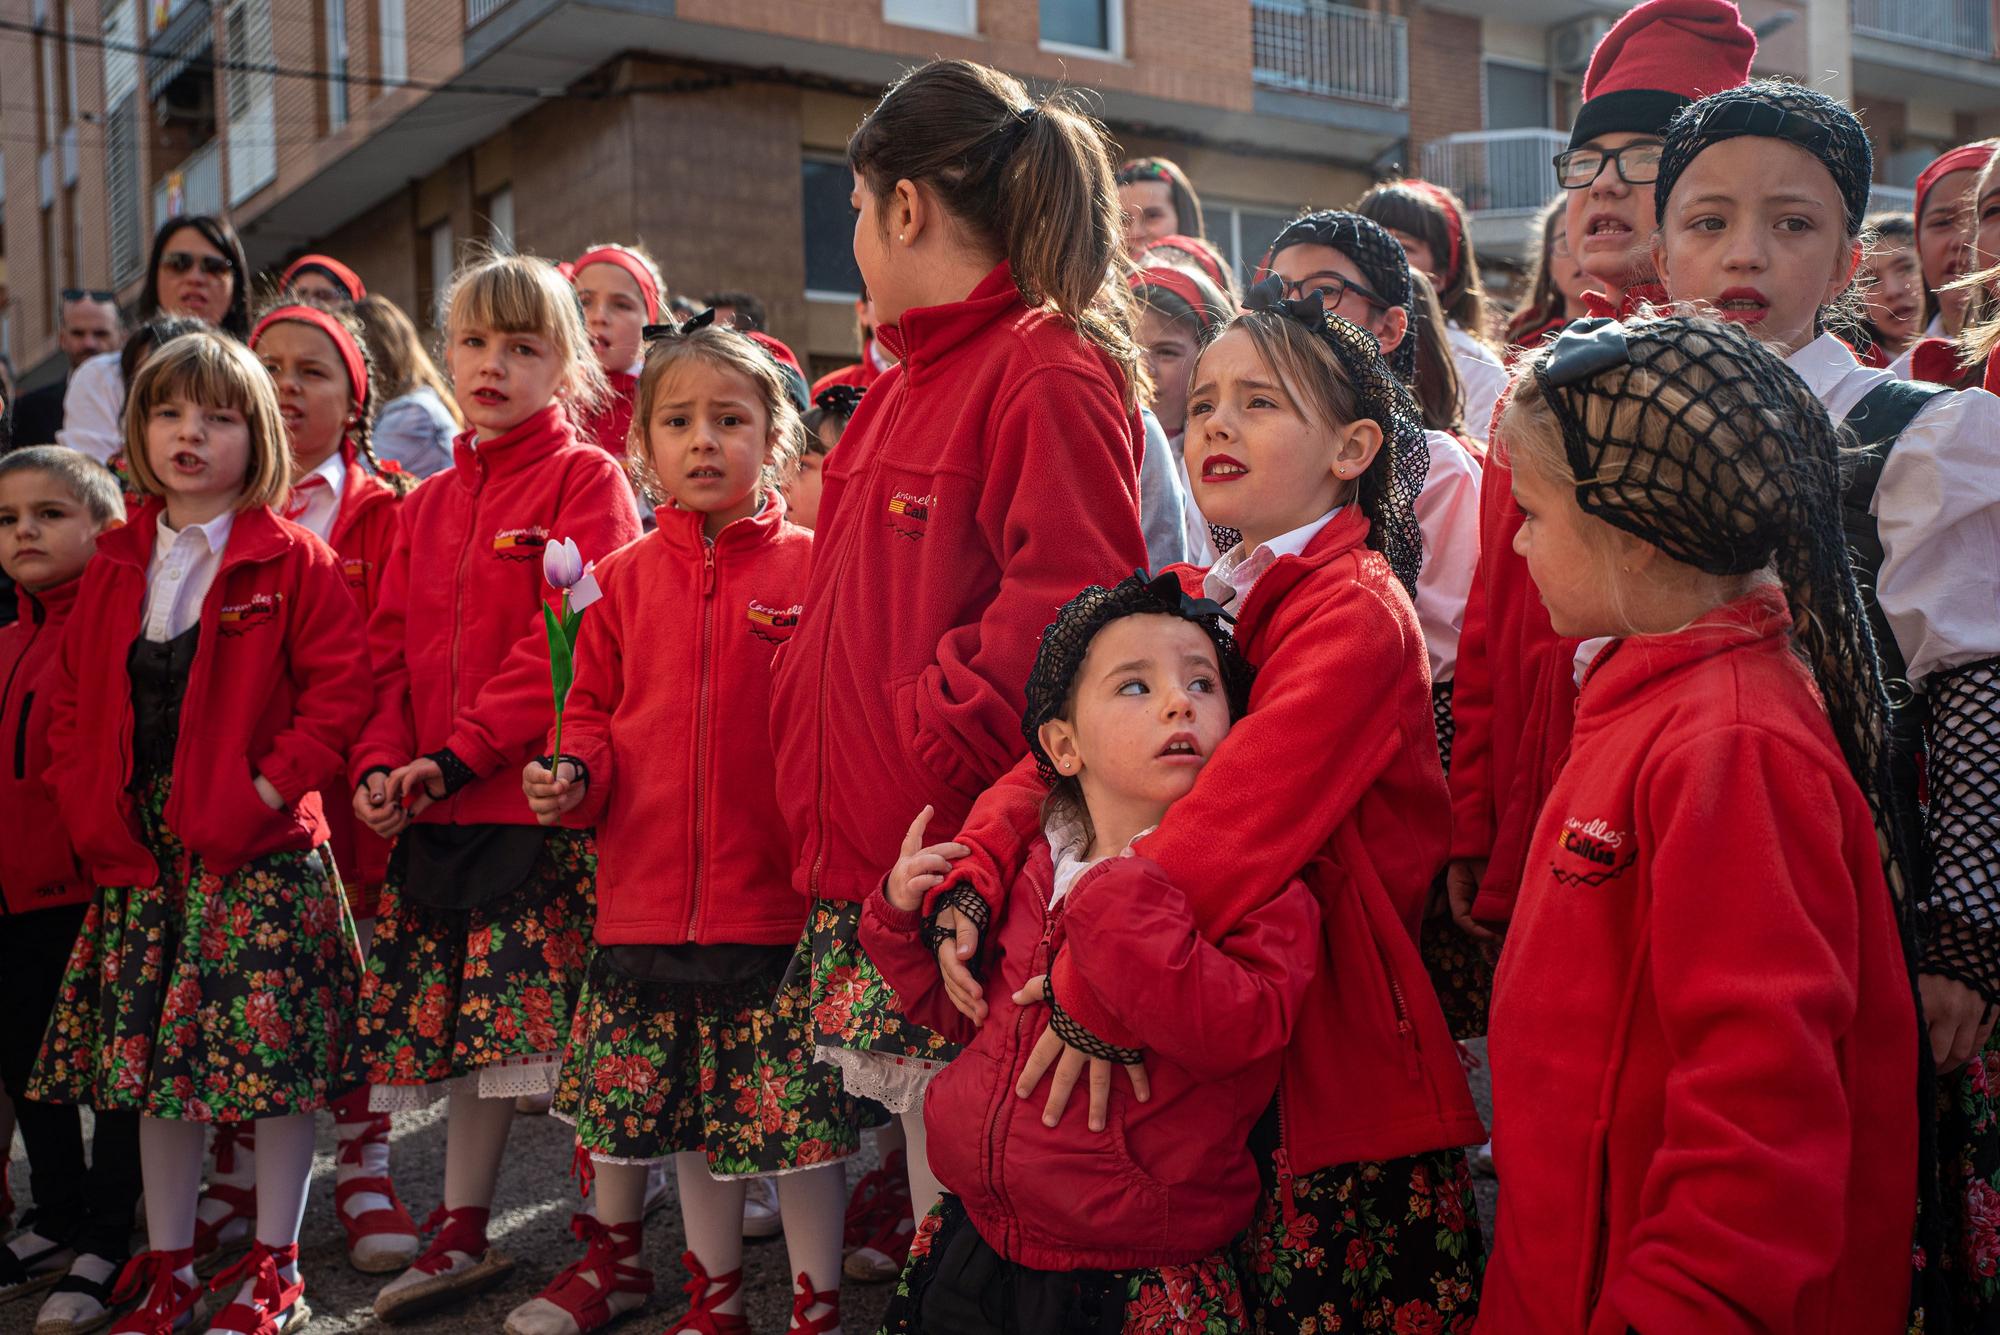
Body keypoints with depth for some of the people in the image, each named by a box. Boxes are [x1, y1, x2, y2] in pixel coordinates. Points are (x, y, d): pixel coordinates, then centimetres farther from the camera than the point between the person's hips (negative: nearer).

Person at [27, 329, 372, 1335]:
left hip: (261, 848, -5)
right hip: (140, 854, 5)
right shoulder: (114, 567, 12)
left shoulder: (291, 561, -5)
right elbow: (71, 694, 15)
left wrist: (272, 786, -15)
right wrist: (89, 804, 3)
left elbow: (339, 687, -9)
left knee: (278, 1056, -1)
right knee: (148, 1058, 11)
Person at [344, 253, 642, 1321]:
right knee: (467, 1025, 13)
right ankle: (463, 1238, 25)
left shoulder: (586, 479, -2)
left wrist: (463, 752, -15)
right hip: (438, 810, 6)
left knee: (578, 1025, -6)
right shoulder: (425, 506, 19)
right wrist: (381, 760, -1)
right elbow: (390, 646, 16)